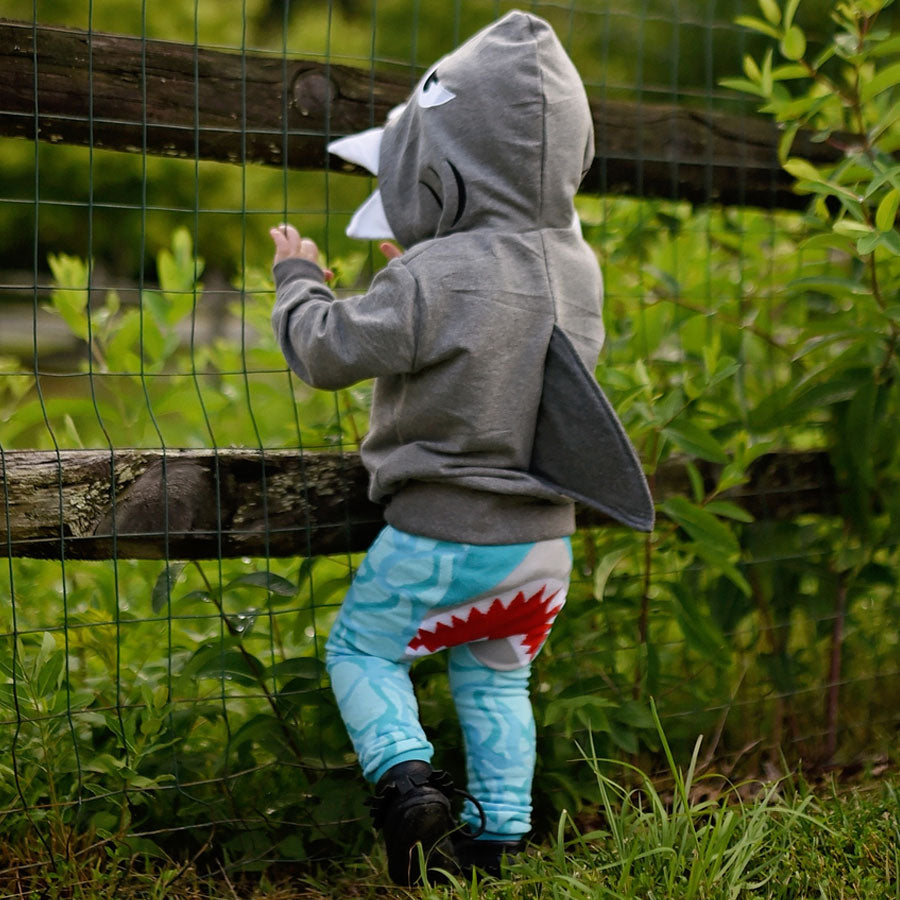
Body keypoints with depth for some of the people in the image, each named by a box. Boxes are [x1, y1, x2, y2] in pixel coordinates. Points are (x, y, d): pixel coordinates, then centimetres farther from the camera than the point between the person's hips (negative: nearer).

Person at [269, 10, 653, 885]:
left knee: (361, 648, 14)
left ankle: (406, 778, -5)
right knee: (493, 673, 24)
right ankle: (498, 829, 25)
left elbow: (328, 352, -11)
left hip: (442, 538, -6)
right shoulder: (576, 267, 1)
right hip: (544, 542, 6)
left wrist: (297, 279, 8)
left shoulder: (434, 279, -21)